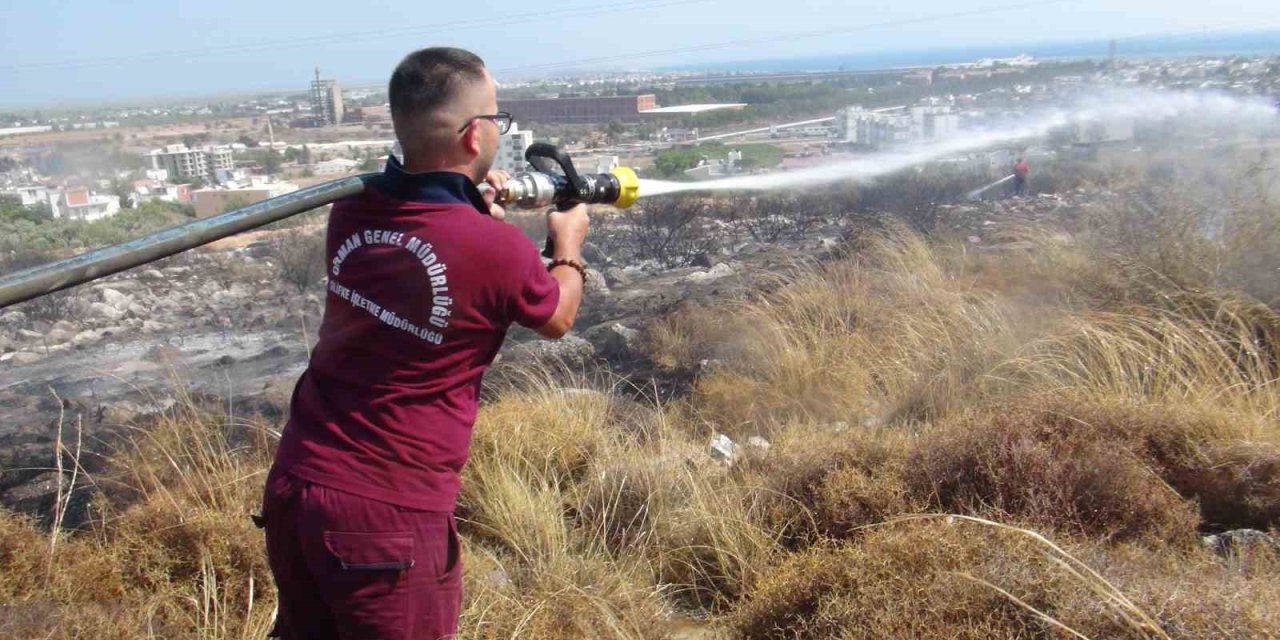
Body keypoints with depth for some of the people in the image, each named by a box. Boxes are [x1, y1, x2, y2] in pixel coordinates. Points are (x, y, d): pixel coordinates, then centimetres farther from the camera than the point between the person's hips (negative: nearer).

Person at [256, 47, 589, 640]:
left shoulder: (351, 213, -1)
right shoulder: (496, 248, -17)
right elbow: (557, 318, 6)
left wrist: (473, 209, 21)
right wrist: (568, 243, 23)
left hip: (291, 487, 6)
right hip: (387, 513, -6)